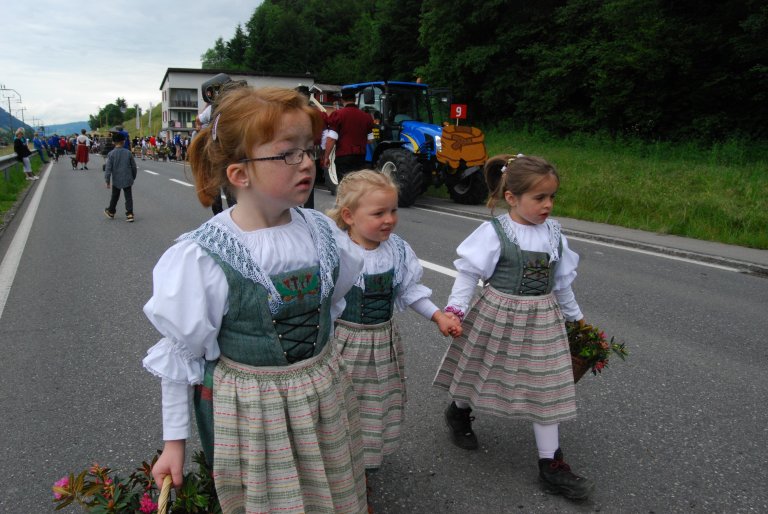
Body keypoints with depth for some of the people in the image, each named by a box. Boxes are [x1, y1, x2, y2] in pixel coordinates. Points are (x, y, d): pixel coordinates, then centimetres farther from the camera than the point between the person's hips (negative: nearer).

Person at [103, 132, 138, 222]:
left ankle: (111, 212, 32)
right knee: (128, 197, 4)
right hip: (127, 179, 0)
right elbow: (134, 166, 3)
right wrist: (133, 177, 17)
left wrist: (107, 180, -4)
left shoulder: (111, 154, -9)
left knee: (115, 197, 17)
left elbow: (108, 168, -10)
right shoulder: (128, 152, -4)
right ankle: (129, 214, -1)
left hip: (116, 180, 0)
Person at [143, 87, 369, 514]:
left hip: (326, 398, 5)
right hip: (250, 413, -4)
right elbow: (181, 356, -10)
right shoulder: (202, 258, -21)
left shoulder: (321, 231, -7)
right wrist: (175, 440, -3)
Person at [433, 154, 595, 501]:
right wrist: (455, 309, -23)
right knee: (479, 371, 16)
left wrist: (575, 315, 21)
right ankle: (459, 412, 49)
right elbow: (468, 272, -14)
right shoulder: (494, 232, -15)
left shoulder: (553, 232, 2)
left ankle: (551, 465, 18)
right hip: (499, 315, -4)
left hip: (542, 319, 4)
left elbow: (561, 280, 13)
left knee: (546, 386, 7)